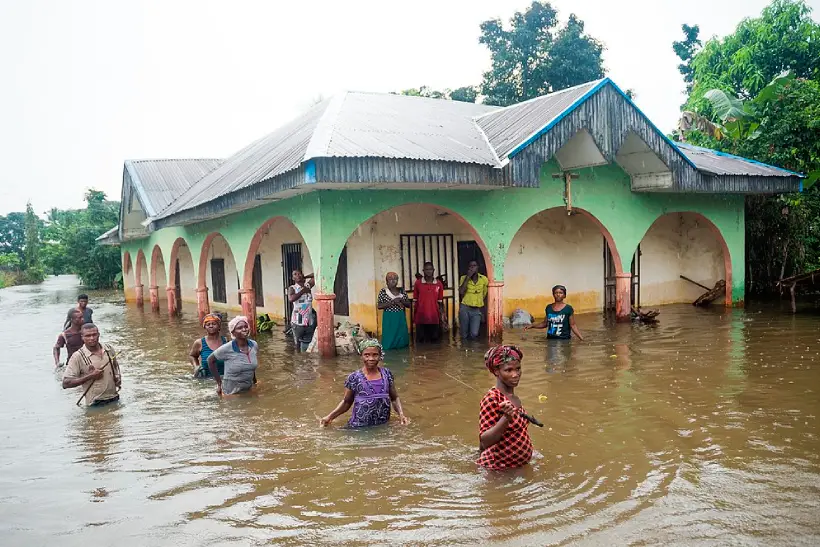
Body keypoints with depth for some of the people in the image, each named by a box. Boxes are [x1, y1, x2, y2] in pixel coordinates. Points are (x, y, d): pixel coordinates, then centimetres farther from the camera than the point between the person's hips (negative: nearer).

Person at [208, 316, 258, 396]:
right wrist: (219, 383, -6)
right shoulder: (227, 349, -19)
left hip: (249, 389, 4)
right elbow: (210, 360, -6)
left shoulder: (254, 345, -7)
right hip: (231, 392, -4)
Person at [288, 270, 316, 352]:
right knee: (298, 344, 6)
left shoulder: (308, 285, 8)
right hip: (297, 321, -3)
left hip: (309, 321, 3)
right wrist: (302, 291, -13)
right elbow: (291, 299, -22)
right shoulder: (292, 288, -2)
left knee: (307, 347, 3)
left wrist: (304, 277, 12)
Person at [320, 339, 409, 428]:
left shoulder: (386, 373, 1)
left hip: (383, 426, 2)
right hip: (360, 427, -2)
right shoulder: (354, 378, -7)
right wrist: (330, 416, -7)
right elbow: (346, 402, 3)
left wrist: (401, 414, -6)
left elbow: (394, 398, 10)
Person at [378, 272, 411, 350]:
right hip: (389, 319, -4)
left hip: (401, 318, 4)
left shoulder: (402, 291, 7)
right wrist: (393, 302, -18)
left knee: (402, 337, 5)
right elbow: (379, 306, -11)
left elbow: (409, 305, 8)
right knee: (390, 338, -3)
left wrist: (401, 300, -12)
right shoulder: (383, 292, -4)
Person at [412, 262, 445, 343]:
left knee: (434, 340, 8)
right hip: (421, 317, -1)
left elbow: (440, 302, 7)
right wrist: (414, 315, 4)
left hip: (434, 318, 1)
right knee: (420, 341, 6)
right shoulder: (418, 283, -1)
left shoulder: (439, 284, 2)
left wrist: (442, 315, 3)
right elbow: (415, 301, 4)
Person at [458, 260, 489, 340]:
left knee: (474, 334, -10)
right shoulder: (464, 278, -3)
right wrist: (468, 277, -18)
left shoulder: (484, 279, 1)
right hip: (465, 308, -1)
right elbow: (461, 292, -19)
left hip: (476, 310, 1)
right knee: (464, 335, 4)